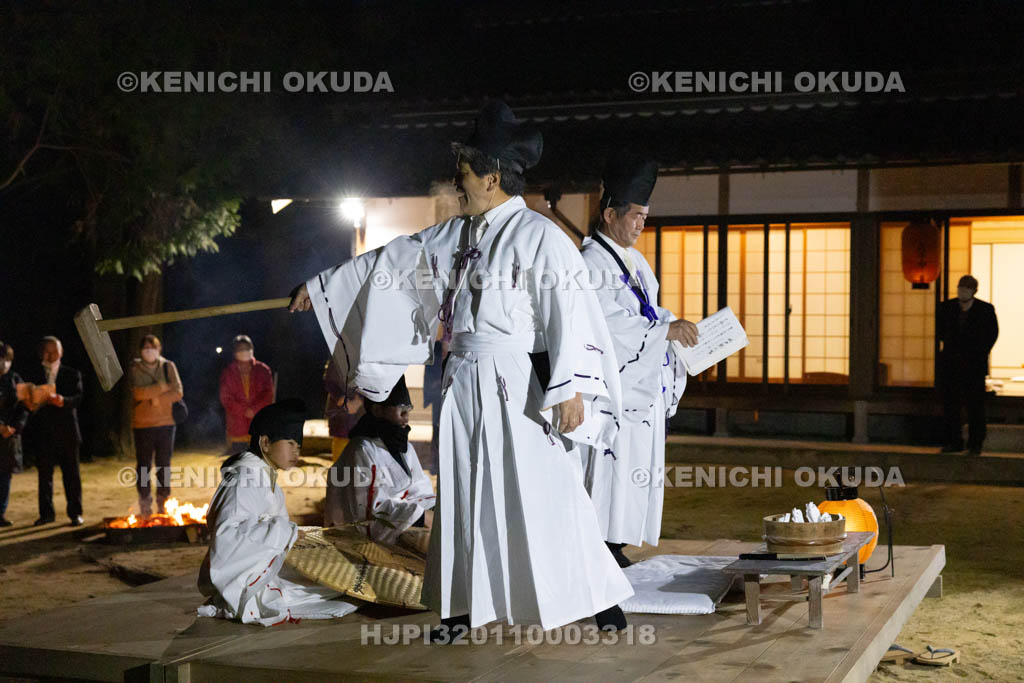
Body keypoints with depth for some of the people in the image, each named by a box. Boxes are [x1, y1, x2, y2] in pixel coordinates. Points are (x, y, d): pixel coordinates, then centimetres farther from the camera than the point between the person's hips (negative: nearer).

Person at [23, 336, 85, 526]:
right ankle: (46, 513, 15)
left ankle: (75, 513, 7)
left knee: (71, 473, 2)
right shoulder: (33, 376, 11)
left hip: (67, 431, -1)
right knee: (44, 473, 6)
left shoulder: (72, 374, 7)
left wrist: (64, 401, -26)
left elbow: (78, 398, -7)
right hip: (42, 432, 1)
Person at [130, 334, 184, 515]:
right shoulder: (135, 369, 2)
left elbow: (178, 392, -5)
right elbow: (138, 393, -14)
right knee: (143, 465, 0)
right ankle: (145, 504, 8)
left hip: (166, 422, 1)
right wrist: (161, 387, -12)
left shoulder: (168, 367, 6)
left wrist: (157, 400, -13)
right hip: (142, 424, -1)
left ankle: (163, 503, 12)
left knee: (164, 465, 4)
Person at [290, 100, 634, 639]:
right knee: (466, 495, 12)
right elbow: (389, 262, 19)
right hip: (465, 388, 7)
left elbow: (570, 311, -16)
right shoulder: (452, 237, 11)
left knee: (545, 495, -4)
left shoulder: (540, 237, -10)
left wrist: (570, 389, -23)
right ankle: (467, 605, 23)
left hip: (520, 390, -7)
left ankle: (601, 595, 11)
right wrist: (320, 288, 23)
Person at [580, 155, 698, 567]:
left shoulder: (634, 260, 17)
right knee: (609, 469, -8)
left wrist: (675, 326, 5)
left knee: (635, 472, 9)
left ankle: (616, 549, 15)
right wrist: (667, 330, -19)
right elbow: (610, 326, -20)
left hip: (643, 390, 9)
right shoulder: (592, 263, -12)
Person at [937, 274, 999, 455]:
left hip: (974, 365, -2)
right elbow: (940, 330, 18)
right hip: (951, 365, 2)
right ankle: (954, 442, 8)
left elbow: (992, 333, 7)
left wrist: (980, 354, 3)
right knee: (950, 404, 1)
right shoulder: (946, 307, 3)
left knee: (975, 405, -1)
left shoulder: (986, 309, -3)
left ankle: (976, 444, 6)